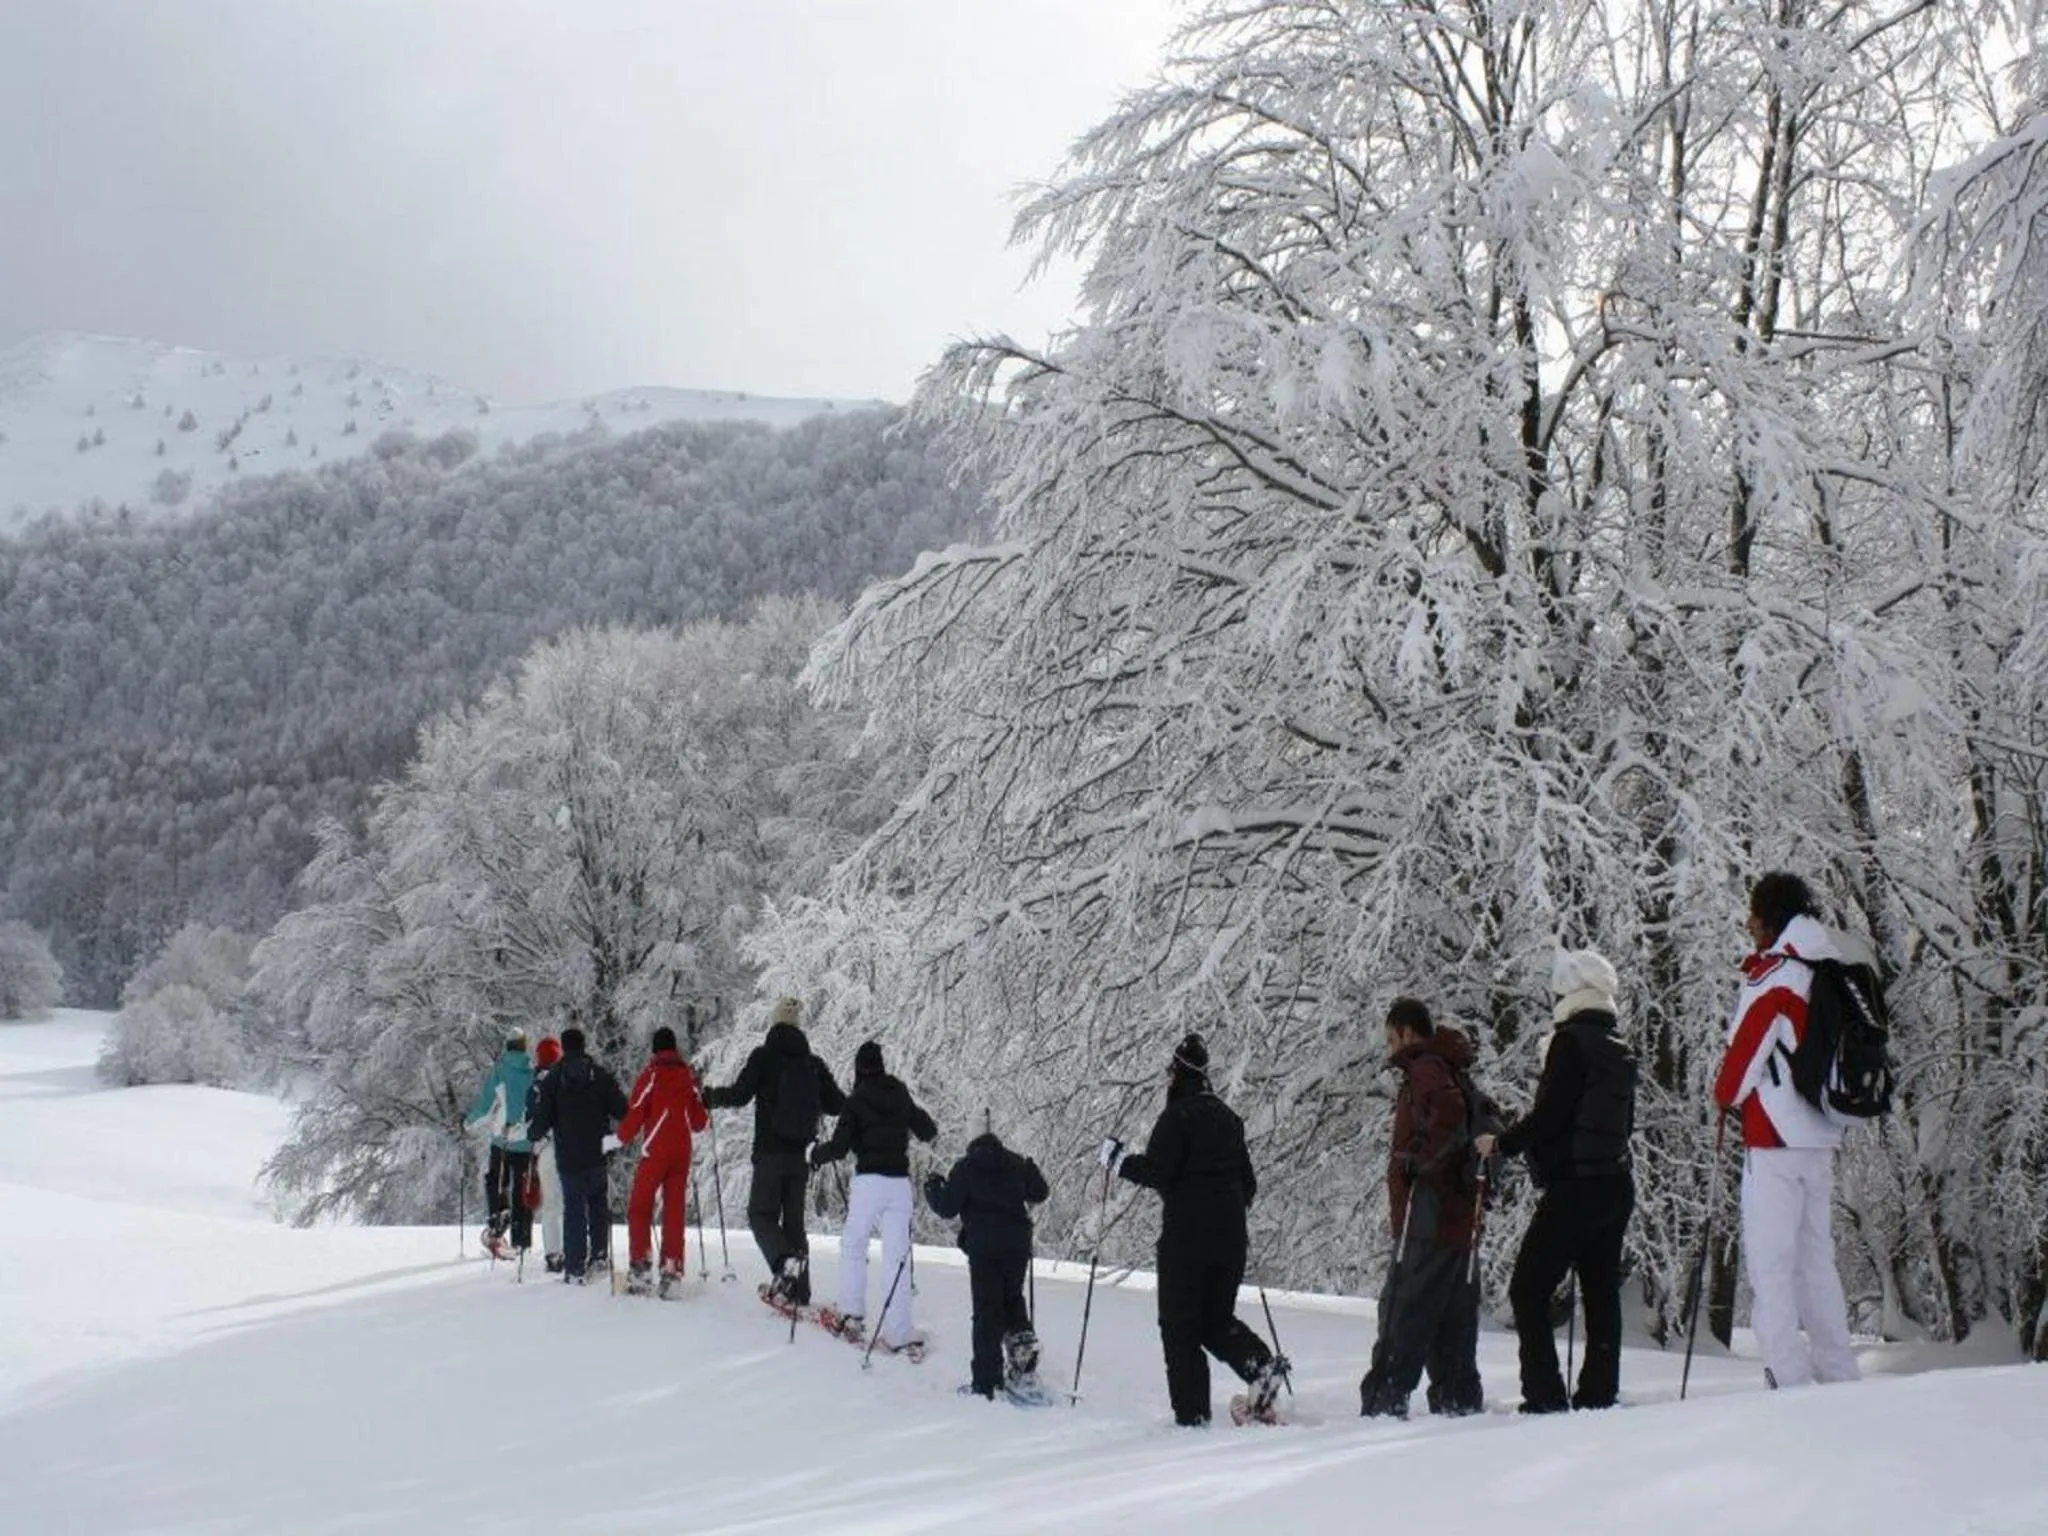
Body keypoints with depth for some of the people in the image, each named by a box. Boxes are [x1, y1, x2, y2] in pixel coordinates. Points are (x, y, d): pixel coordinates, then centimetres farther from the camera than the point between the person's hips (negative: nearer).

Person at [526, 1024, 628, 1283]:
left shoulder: (552, 1080, -4)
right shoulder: (600, 1076, -1)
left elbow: (542, 1119, -5)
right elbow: (622, 1110, -1)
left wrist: (533, 1133, 16)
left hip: (568, 1157, -1)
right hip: (598, 1153, 1)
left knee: (573, 1208, 2)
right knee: (598, 1203, 19)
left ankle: (575, 1268, -1)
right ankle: (599, 1254, 13)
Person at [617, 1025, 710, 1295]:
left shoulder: (651, 1074, -4)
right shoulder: (688, 1075, 7)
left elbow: (636, 1112, -9)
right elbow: (698, 1120, 10)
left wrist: (621, 1139, 5)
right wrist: (706, 1121, 32)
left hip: (656, 1151, -4)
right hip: (682, 1152, 4)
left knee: (639, 1208, 2)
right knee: (674, 1209, 8)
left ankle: (640, 1265, -8)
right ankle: (671, 1269, 3)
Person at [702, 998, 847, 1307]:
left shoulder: (764, 1056, -6)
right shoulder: (812, 1063, 6)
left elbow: (740, 1094, -11)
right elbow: (837, 1104, 9)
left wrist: (709, 1096, 7)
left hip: (770, 1153, -4)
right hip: (800, 1154, 4)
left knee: (761, 1213, 5)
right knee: (794, 1218, 12)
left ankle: (786, 1260, -23)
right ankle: (799, 1293, 9)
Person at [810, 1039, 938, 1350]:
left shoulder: (856, 1101, -3)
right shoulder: (901, 1097, 8)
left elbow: (839, 1147, -6)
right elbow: (928, 1132, 17)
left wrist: (816, 1154, 12)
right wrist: (929, 1130, 39)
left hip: (869, 1180, -3)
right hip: (900, 1181, 3)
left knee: (853, 1245, 13)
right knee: (896, 1255, 3)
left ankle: (851, 1315, 6)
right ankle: (898, 1333, -3)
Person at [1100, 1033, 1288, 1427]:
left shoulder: (1177, 1117, -9)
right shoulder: (1228, 1118, 13)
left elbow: (1156, 1172, -17)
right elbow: (1248, 1182, 16)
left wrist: (1118, 1160, -1)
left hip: (1186, 1236, -7)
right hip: (1229, 1237, 7)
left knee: (1179, 1325, 1)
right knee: (1217, 1320, 17)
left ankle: (1192, 1413, -3)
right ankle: (1262, 1365, -9)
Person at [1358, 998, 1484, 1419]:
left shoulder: (1426, 1070, -10)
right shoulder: (1450, 1072, 21)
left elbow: (1450, 1118, -29)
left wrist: (1418, 1160, -19)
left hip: (1429, 1219, -10)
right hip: (1459, 1218, 10)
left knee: (1403, 1317, -9)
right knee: (1452, 1318, 13)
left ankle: (1384, 1402, -10)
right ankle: (1460, 1400, 16)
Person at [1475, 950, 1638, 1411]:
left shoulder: (1571, 1040, -11)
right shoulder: (1619, 1050, 13)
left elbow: (1549, 1114, -17)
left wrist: (1501, 1144, -4)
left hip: (1574, 1187, -9)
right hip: (1616, 1185, 9)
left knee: (1528, 1290, -4)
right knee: (1602, 1293, 11)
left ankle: (1545, 1396, -10)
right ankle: (1599, 1394, 11)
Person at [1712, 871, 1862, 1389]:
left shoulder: (1774, 972, -11)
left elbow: (1746, 1046, -11)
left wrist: (1727, 1095, 7)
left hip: (1775, 1135, -8)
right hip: (1822, 1134, 8)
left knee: (1768, 1261, -5)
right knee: (1815, 1257, 14)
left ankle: (1790, 1377, -10)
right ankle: (1840, 1375, 15)